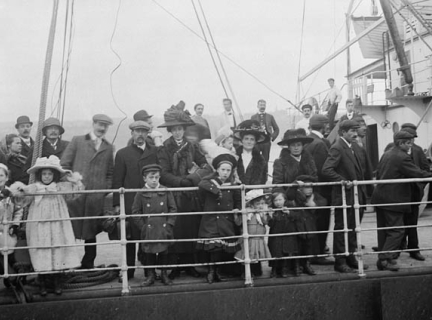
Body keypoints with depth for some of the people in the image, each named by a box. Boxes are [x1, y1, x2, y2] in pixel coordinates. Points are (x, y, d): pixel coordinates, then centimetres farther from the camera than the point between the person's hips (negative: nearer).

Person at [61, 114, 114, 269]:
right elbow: (64, 165, 6)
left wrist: (107, 190, 3)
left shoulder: (108, 148, 15)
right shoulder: (77, 141, 8)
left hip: (97, 197, 2)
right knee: (70, 230, -1)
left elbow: (110, 173, 16)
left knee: (91, 232, 7)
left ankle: (88, 265, 18)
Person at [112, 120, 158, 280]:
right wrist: (117, 204, -1)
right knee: (131, 239, 2)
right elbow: (117, 181, 6)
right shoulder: (122, 153, 9)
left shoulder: (156, 152, 11)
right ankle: (128, 271, 13)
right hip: (130, 203, -1)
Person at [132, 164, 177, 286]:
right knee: (149, 253, 7)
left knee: (164, 252, 9)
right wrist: (142, 227, -4)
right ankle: (151, 275, 22)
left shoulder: (166, 192, -1)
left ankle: (164, 274, 23)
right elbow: (135, 212, 1)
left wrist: (169, 224, -6)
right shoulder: (140, 194, -3)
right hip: (148, 230, 0)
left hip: (164, 229, 0)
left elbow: (173, 209, 2)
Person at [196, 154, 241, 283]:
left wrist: (237, 208, 2)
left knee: (220, 248, 0)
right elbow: (201, 184, -25)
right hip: (210, 220, -2)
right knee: (211, 246, -9)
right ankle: (211, 270, 9)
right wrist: (215, 189, -30)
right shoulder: (210, 181, -1)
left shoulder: (232, 185, 7)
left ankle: (213, 271, 19)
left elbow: (238, 200, 20)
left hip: (226, 221, 2)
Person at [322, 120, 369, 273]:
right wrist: (343, 181, -25)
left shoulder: (354, 147, 12)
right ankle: (340, 261, 11)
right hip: (343, 196, -8)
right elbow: (326, 170, -26)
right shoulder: (337, 148, -16)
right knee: (341, 229, 2)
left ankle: (351, 257, 28)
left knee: (352, 229, 16)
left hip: (356, 195, 8)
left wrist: (362, 191, 12)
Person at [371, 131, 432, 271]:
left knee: (383, 229, 13)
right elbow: (418, 173, -16)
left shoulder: (385, 154, 11)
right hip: (393, 200, -9)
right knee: (396, 230, -3)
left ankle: (383, 259, 19)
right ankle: (385, 259, -7)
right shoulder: (403, 157, -15)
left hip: (380, 197, 9)